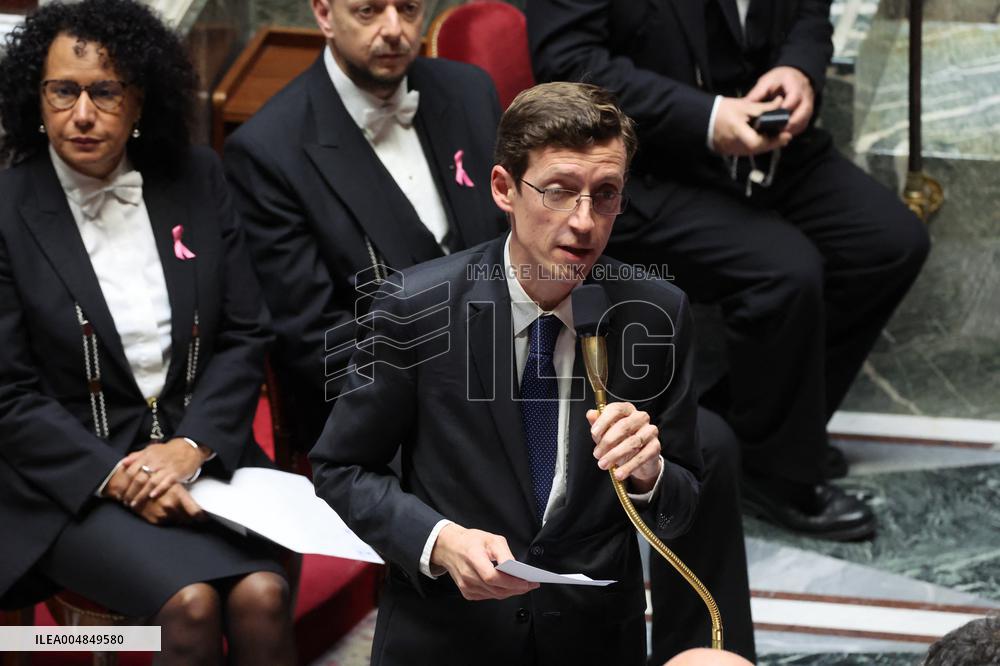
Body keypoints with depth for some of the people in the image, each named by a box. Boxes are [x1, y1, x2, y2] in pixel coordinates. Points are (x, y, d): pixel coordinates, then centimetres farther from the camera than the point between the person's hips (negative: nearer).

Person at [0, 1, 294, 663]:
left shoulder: (197, 179, 6)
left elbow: (247, 336, 7)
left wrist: (192, 445, -8)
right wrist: (115, 477, -15)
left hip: (201, 454, 3)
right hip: (69, 479, -3)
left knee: (262, 596, -25)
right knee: (190, 602, -28)